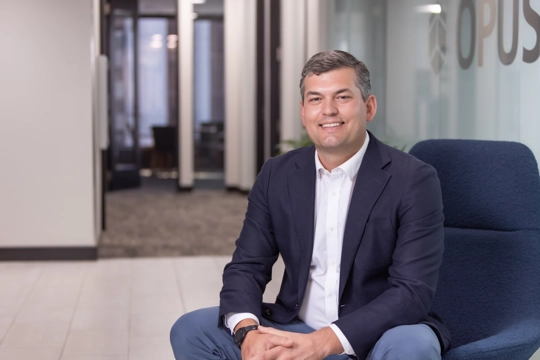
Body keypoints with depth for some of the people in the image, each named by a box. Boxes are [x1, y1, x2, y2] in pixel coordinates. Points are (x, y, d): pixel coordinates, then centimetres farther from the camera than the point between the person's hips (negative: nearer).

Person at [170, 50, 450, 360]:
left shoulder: (415, 180, -11)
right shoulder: (277, 175, 3)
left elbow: (414, 291, -18)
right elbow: (247, 266, 2)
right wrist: (248, 332, -21)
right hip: (294, 333, 4)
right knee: (191, 331, -14)